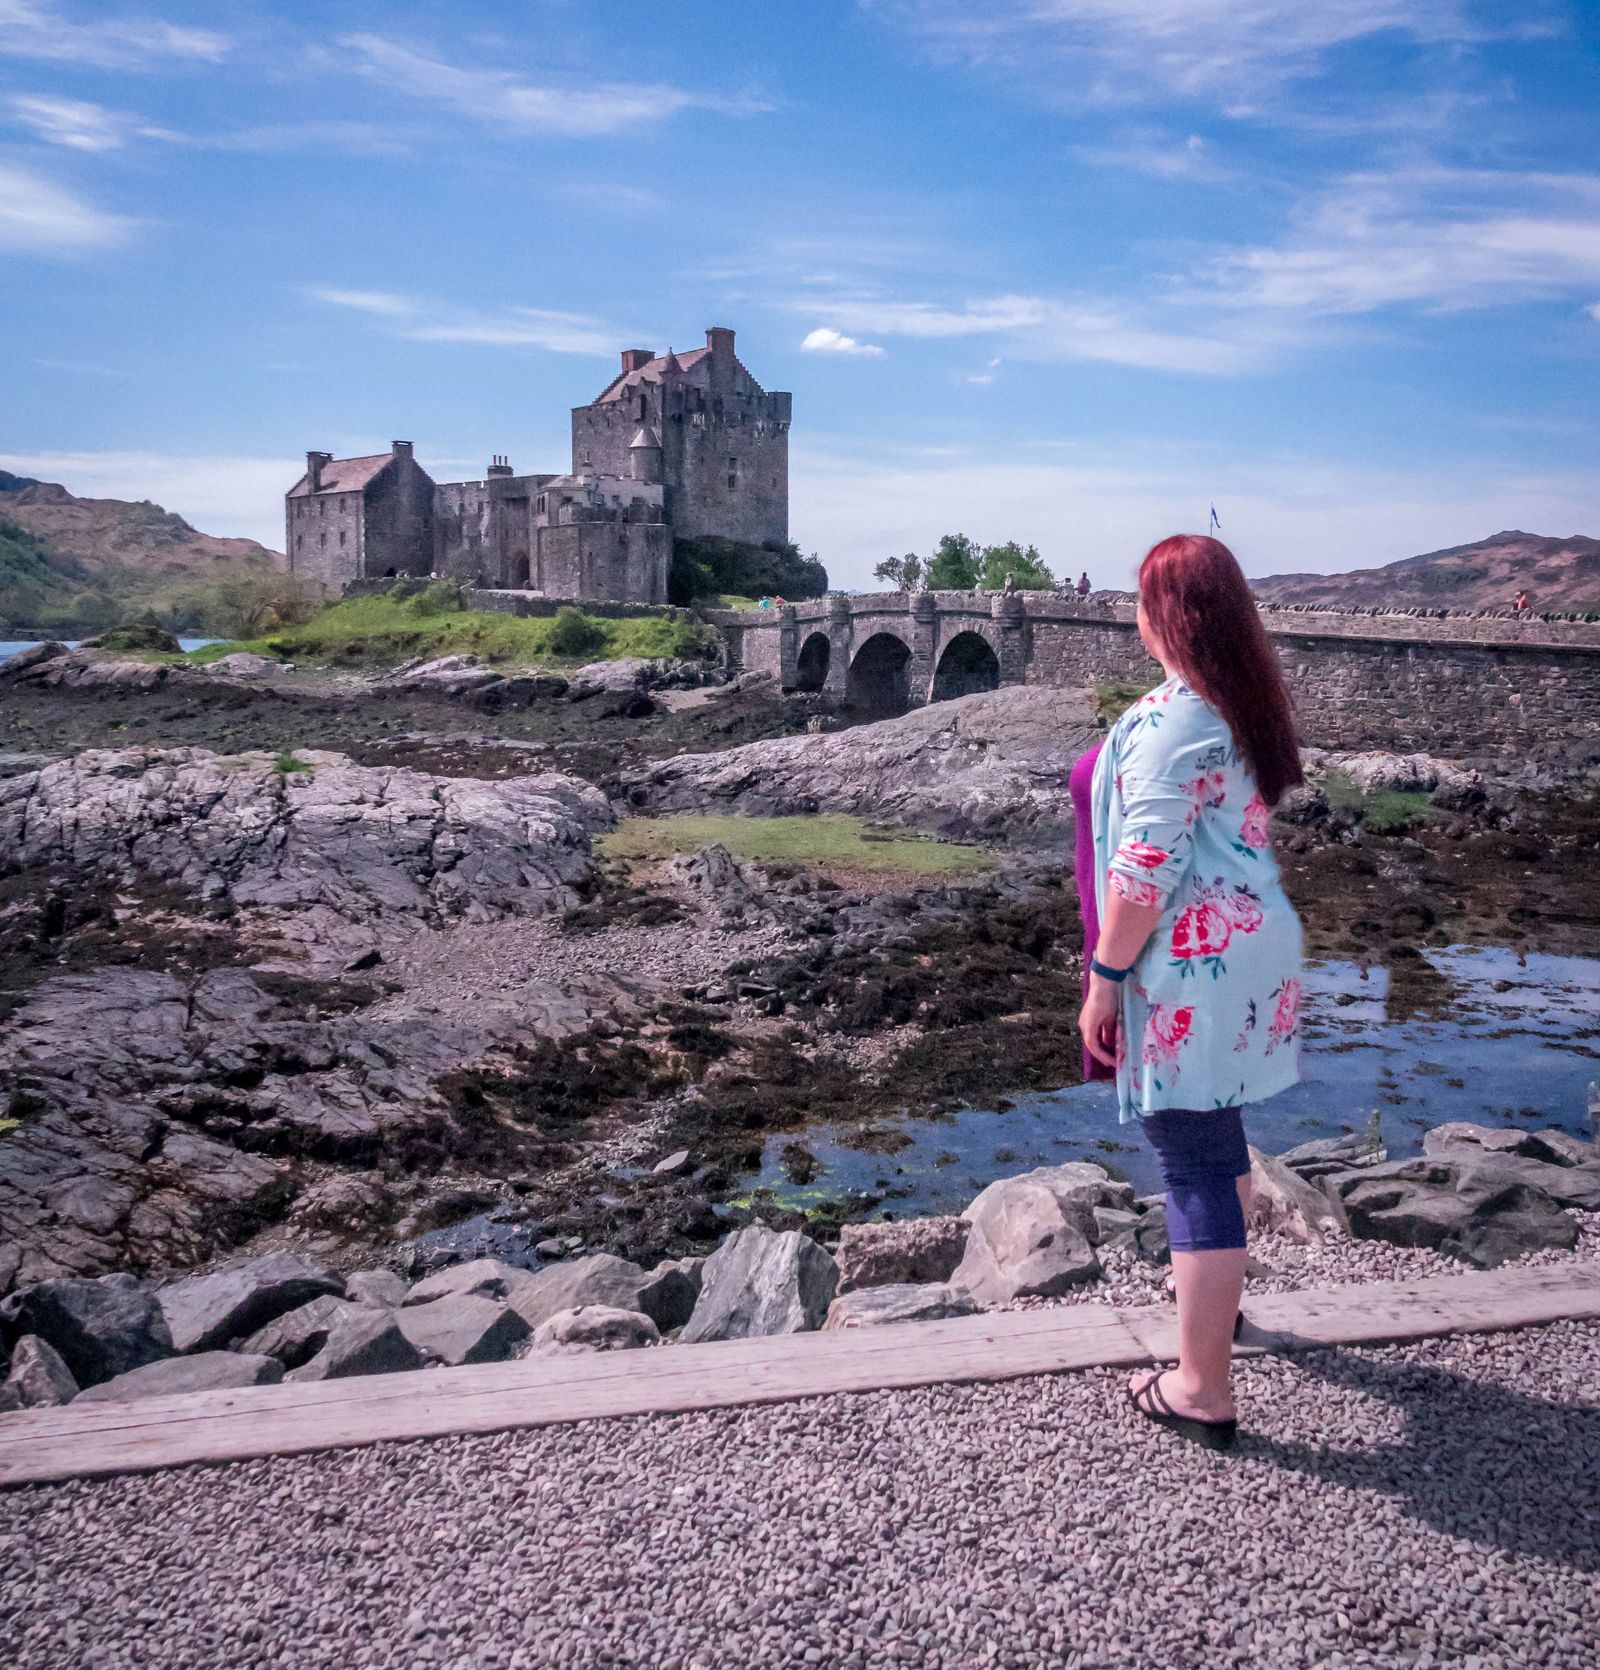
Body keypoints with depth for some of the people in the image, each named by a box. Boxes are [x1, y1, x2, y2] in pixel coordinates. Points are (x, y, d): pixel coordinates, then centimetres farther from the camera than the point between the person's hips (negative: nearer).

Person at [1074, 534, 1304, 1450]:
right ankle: (1218, 1298, 46)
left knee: (1195, 1166, -2)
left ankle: (1203, 1389, 8)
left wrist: (1105, 978, -15)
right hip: (1250, 950, 9)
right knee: (1219, 1136, 25)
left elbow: (1145, 871, -22)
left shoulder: (1170, 719, -20)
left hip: (1191, 970, -9)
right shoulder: (1246, 705, 8)